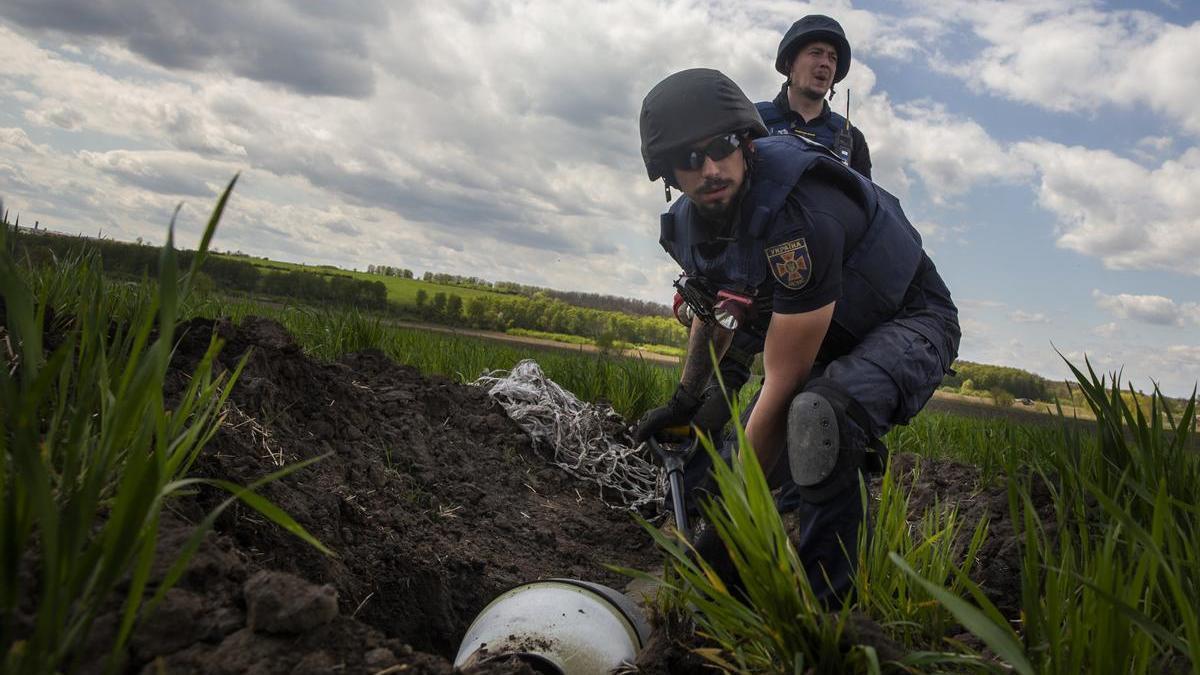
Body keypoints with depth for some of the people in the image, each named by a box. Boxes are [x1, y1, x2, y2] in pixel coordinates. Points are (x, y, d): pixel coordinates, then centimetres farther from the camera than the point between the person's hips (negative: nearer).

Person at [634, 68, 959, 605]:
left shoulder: (798, 214, -36)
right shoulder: (689, 225, -10)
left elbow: (783, 382, -33)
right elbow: (712, 309, 13)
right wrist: (684, 403, 24)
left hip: (909, 323, -8)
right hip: (827, 339, 8)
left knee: (816, 415, -39)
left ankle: (824, 605, -22)